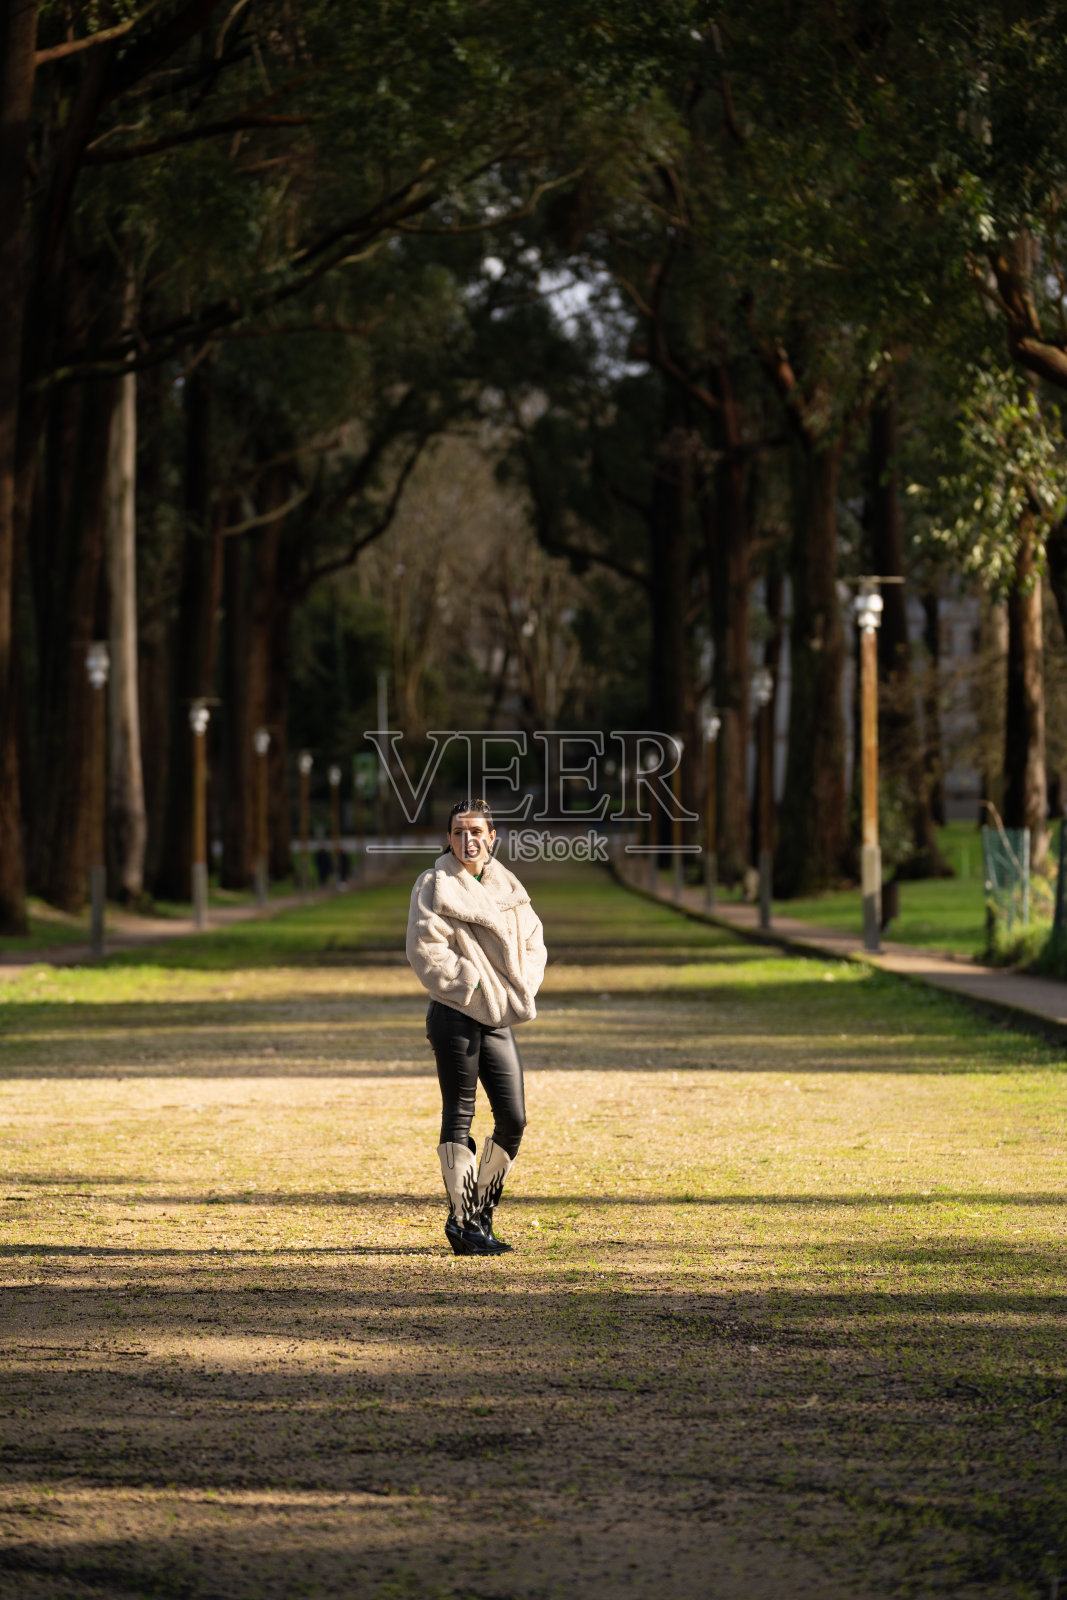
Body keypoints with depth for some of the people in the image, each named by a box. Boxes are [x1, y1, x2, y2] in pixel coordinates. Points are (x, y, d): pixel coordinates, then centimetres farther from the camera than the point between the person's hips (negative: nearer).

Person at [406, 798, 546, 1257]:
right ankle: (462, 1223, 3)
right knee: (459, 1116, -2)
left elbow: (533, 944, 16)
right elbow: (426, 951, -11)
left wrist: (520, 991, 0)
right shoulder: (435, 885, -4)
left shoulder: (507, 887, 14)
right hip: (454, 1013, -6)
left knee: (513, 1118, 2)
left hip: (497, 1017, 6)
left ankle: (482, 1213, 15)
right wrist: (472, 984, -13)